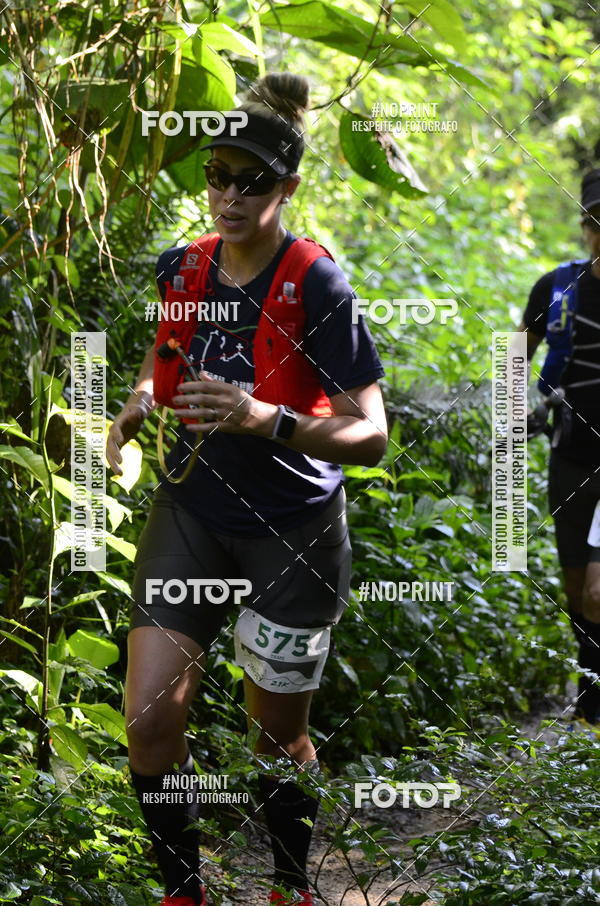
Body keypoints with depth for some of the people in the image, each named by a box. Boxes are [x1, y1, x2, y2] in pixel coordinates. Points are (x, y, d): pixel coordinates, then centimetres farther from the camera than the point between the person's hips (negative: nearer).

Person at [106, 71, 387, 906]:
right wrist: (141, 400, -1)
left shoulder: (316, 285, -18)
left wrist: (266, 420, -35)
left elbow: (370, 435, -20)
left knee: (278, 739, 9)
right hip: (192, 516, 4)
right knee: (150, 719, -8)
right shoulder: (182, 270, -3)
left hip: (294, 534, -4)